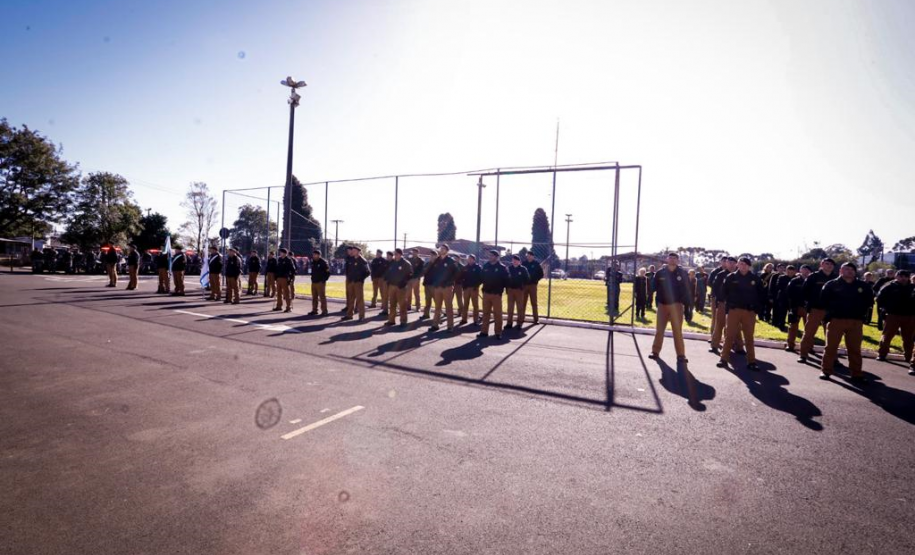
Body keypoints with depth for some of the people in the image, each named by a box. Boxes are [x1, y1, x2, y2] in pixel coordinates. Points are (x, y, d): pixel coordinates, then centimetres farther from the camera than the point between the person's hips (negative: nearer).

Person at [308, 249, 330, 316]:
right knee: (314, 297, 12)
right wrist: (312, 278, 14)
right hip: (313, 282, 8)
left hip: (320, 283, -7)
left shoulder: (323, 262, -9)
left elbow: (328, 272, -11)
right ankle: (314, 310, 20)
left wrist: (324, 280, -14)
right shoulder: (313, 262, 13)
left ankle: (324, 311, -3)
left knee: (322, 297, -6)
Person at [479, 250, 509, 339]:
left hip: (496, 293, -4)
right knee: (485, 313, 8)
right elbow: (482, 277, 16)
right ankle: (484, 331, 15)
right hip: (486, 292, 4)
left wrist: (500, 289, -8)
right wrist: (484, 286, 7)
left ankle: (498, 333, 6)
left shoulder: (502, 267, -4)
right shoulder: (486, 266, 9)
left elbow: (505, 280, -4)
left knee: (497, 313, 0)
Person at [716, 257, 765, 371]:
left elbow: (762, 293, 8)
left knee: (749, 337, 8)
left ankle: (751, 361, 14)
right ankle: (724, 359, 7)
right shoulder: (731, 277, -1)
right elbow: (724, 292, 4)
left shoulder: (755, 279, 2)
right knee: (730, 335, 2)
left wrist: (756, 307, 1)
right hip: (734, 310, -1)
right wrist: (729, 304, -1)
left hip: (749, 311, 1)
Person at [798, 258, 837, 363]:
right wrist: (810, 302, -5)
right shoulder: (814, 277, -3)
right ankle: (803, 354, 5)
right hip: (815, 309, -3)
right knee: (809, 333, -1)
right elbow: (805, 290, -2)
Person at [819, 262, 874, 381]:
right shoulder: (831, 284, 0)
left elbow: (869, 300, 17)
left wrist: (860, 310, 7)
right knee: (831, 347, 0)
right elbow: (823, 300, 3)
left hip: (856, 321, 3)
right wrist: (831, 311, -3)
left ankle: (856, 373, 16)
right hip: (836, 320, -3)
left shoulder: (863, 286, 8)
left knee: (855, 349, 8)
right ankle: (826, 371, 7)